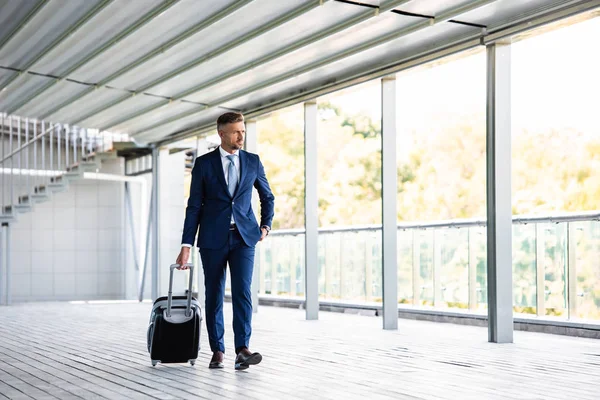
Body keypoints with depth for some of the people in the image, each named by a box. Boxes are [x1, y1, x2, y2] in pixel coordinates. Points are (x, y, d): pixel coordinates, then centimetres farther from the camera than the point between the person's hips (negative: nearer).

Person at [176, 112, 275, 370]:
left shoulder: (253, 162, 7)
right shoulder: (204, 163, 1)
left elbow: (268, 197, 20)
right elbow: (194, 206, -1)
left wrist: (266, 225, 7)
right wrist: (186, 245, -5)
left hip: (244, 237, 1)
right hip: (213, 238, 0)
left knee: (242, 291, -13)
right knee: (214, 295, 5)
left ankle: (242, 350, -16)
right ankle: (217, 351, 15)